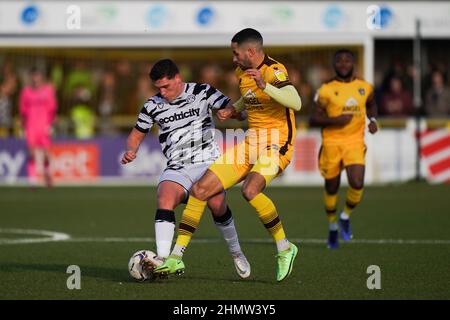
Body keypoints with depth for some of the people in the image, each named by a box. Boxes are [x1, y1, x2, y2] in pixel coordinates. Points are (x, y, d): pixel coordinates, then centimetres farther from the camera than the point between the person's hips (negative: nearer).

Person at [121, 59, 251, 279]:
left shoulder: (203, 92, 1)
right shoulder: (153, 106, 7)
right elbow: (137, 135, 18)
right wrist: (131, 152, -4)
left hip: (208, 161, -1)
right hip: (177, 167, 1)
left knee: (217, 204, -19)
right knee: (164, 200, -26)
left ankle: (236, 254, 6)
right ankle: (162, 260, -31)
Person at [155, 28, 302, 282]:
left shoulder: (274, 70, -15)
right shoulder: (242, 73, 11)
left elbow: (296, 103, -32)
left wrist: (265, 86, -42)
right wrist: (236, 108, 14)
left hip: (276, 145, -8)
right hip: (251, 143, 8)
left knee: (250, 190, -35)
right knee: (200, 189, -1)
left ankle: (284, 247, -16)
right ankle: (176, 257, 5)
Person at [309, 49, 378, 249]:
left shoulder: (364, 87, 5)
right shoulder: (326, 90, -4)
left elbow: (371, 105, 27)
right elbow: (313, 119, -4)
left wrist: (372, 119, 7)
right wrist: (334, 120, -18)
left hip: (354, 142, 1)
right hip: (331, 142, -1)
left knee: (357, 184, -18)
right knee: (331, 188, 9)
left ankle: (345, 217, 12)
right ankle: (332, 225, 34)